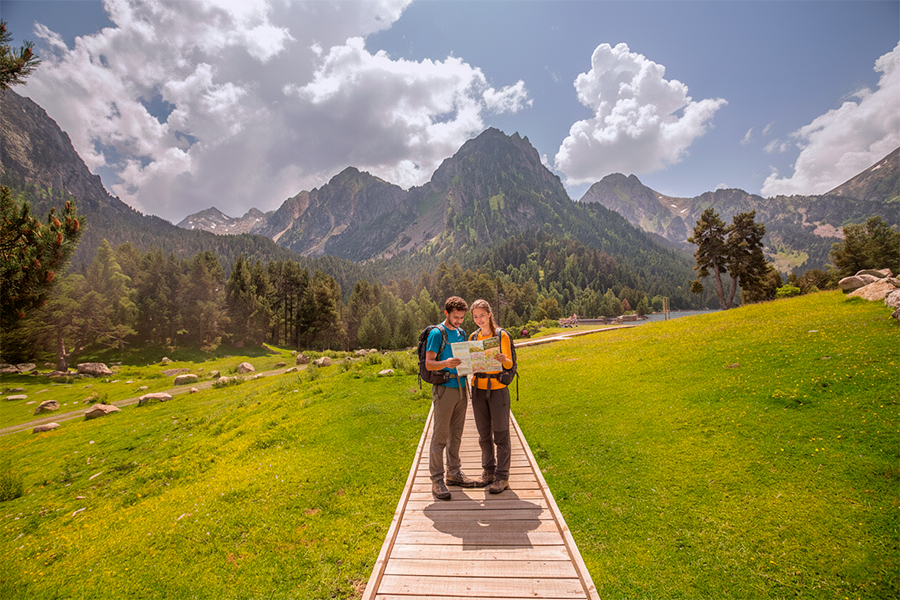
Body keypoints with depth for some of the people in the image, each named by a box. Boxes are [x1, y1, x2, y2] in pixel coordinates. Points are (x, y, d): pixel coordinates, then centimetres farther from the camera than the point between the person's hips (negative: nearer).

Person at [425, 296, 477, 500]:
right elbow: (428, 364, -12)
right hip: (444, 389, -7)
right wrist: (446, 363, -30)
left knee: (456, 434, 15)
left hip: (461, 388, 7)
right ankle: (437, 480, 8)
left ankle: (454, 473, 27)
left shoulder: (461, 333, 15)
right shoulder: (437, 333, -7)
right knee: (440, 436, -1)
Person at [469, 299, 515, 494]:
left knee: (501, 434, 3)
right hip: (478, 389, 5)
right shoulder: (473, 337, 8)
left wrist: (503, 360, -29)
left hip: (497, 388, -4)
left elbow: (509, 364, -8)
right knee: (484, 434, 13)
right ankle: (488, 470, 29)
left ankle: (502, 477, 15)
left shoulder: (501, 335, -6)